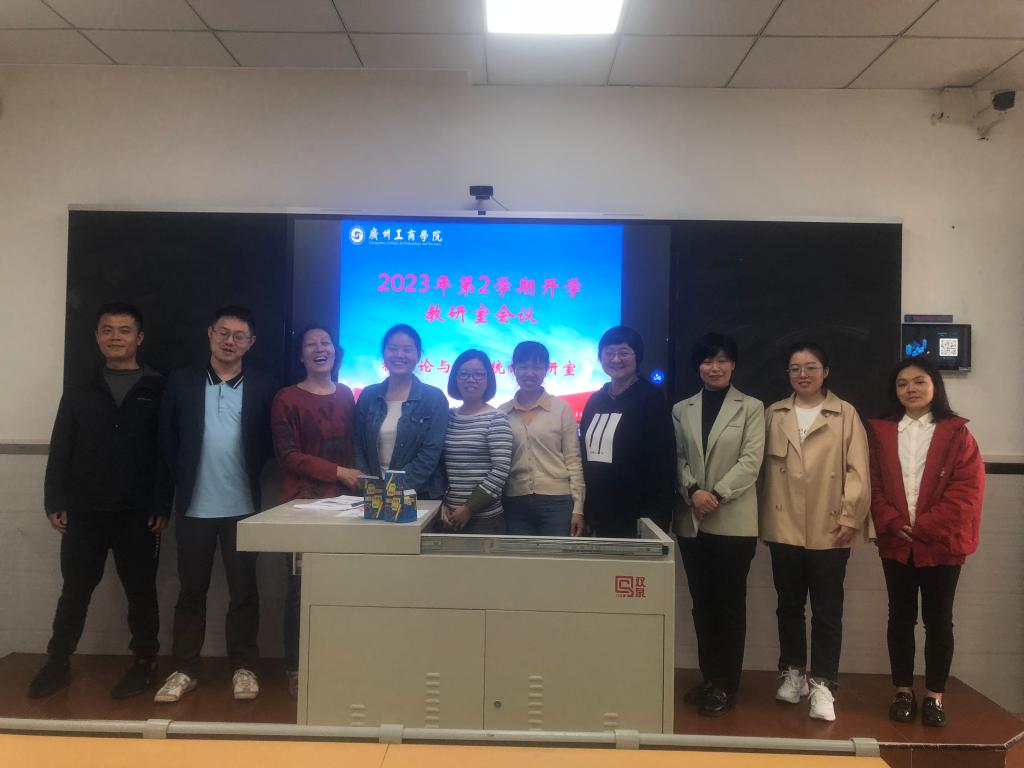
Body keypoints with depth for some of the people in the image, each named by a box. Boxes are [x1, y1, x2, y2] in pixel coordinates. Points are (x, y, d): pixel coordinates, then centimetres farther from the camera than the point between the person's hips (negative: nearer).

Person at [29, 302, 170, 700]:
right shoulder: (79, 393, 10)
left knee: (141, 591, 8)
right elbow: (60, 453, 8)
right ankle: (58, 662, 26)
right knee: (75, 591, 11)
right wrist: (55, 502, -1)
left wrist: (162, 505, -10)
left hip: (138, 513, -2)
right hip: (84, 513, 3)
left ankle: (144, 662, 21)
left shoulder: (158, 391, 0)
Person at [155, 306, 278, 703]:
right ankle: (184, 669, 20)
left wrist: (249, 476, -1)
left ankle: (244, 667, 18)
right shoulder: (182, 381, 4)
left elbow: (270, 441, 7)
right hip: (194, 505, 1)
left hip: (243, 505, -1)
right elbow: (167, 438, 7)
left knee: (243, 589, 6)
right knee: (191, 589, 10)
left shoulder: (264, 386, 1)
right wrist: (183, 480, 3)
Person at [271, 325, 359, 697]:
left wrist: (356, 482, -2)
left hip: (341, 501, 4)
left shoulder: (346, 395, 11)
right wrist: (338, 471, -14)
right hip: (302, 503, -4)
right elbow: (288, 455, -9)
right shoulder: (287, 399, -3)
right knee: (301, 587, 1)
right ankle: (295, 669, 13)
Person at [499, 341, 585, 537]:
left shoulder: (562, 408, 1)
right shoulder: (502, 413, 6)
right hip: (515, 503, 2)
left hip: (556, 501, -2)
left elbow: (573, 460, 1)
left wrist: (578, 508, -4)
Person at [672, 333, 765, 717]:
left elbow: (750, 462, -7)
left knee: (730, 604, 3)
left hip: (733, 521, -3)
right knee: (701, 603, 10)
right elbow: (677, 459, 5)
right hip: (691, 521, 3)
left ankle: (726, 685, 13)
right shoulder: (681, 409, 11)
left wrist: (715, 494, -16)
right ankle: (709, 678, 22)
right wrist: (692, 491, -13)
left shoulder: (751, 408, 2)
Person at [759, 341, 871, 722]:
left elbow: (857, 470, -3)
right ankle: (793, 673, 28)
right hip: (784, 528, 3)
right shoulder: (774, 415, 8)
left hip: (829, 529, -3)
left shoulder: (846, 414, 1)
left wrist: (851, 517, -10)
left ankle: (823, 685, 9)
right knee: (789, 605, 13)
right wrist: (763, 516, 4)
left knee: (827, 609, 1)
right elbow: (765, 467, 8)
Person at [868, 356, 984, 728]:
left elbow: (967, 489, -8)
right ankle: (903, 692, 21)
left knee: (938, 619, 6)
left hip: (941, 543, -2)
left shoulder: (956, 432, -1)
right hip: (896, 543, 2)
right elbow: (873, 486, 3)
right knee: (900, 617, 9)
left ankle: (935, 696, 18)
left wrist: (924, 528, -14)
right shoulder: (881, 432, 6)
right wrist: (894, 524, -12)